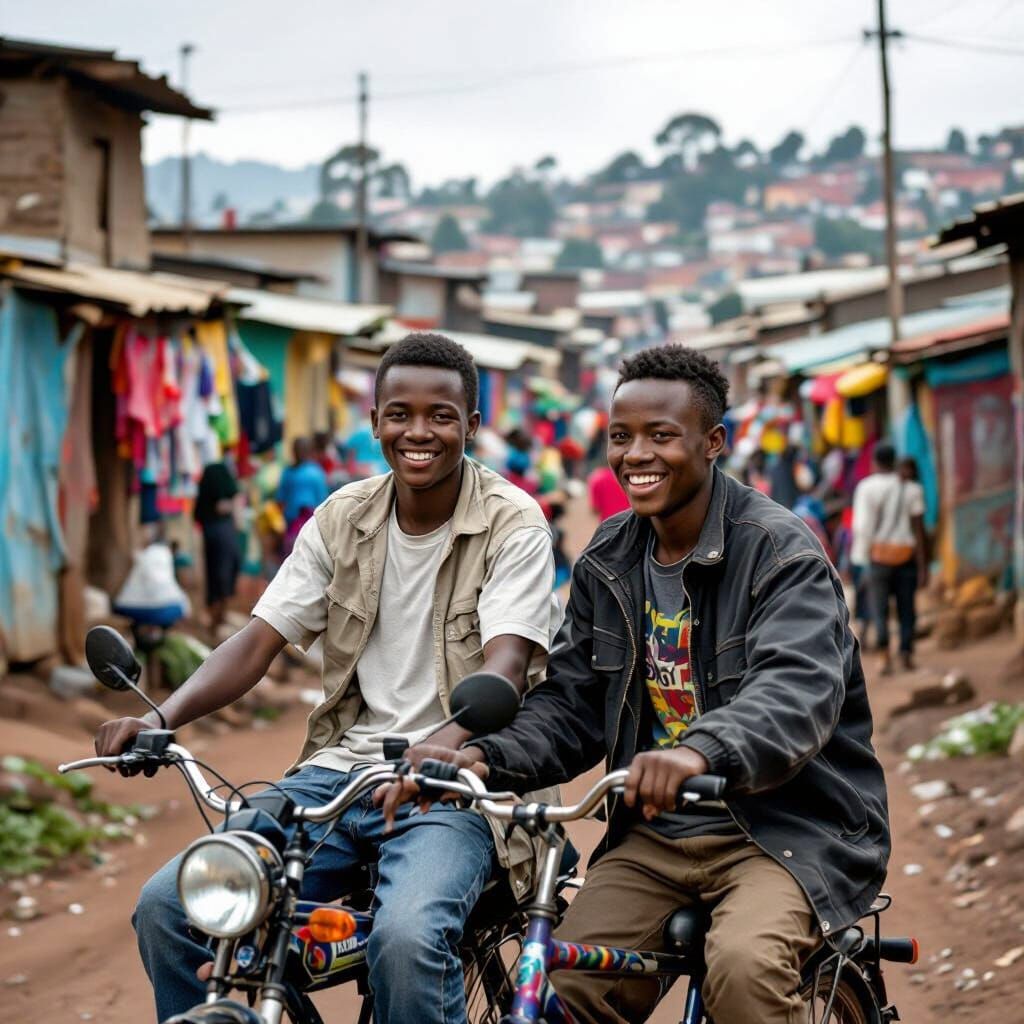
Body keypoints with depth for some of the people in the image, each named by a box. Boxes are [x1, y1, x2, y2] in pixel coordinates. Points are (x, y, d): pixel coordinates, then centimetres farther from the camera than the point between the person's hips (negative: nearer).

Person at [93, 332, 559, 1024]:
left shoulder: (512, 526, -5)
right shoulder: (343, 520, 9)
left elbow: (505, 667, -18)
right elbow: (257, 643, 5)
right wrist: (159, 719, -14)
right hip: (341, 772, 5)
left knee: (407, 936, -35)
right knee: (167, 907, -14)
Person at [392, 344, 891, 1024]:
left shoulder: (780, 553, -11)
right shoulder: (606, 566, 9)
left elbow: (798, 692, -27)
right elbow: (570, 706, 8)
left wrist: (702, 752, -48)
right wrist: (485, 757, -14)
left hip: (790, 826, -5)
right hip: (656, 836, 5)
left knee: (744, 964, -33)